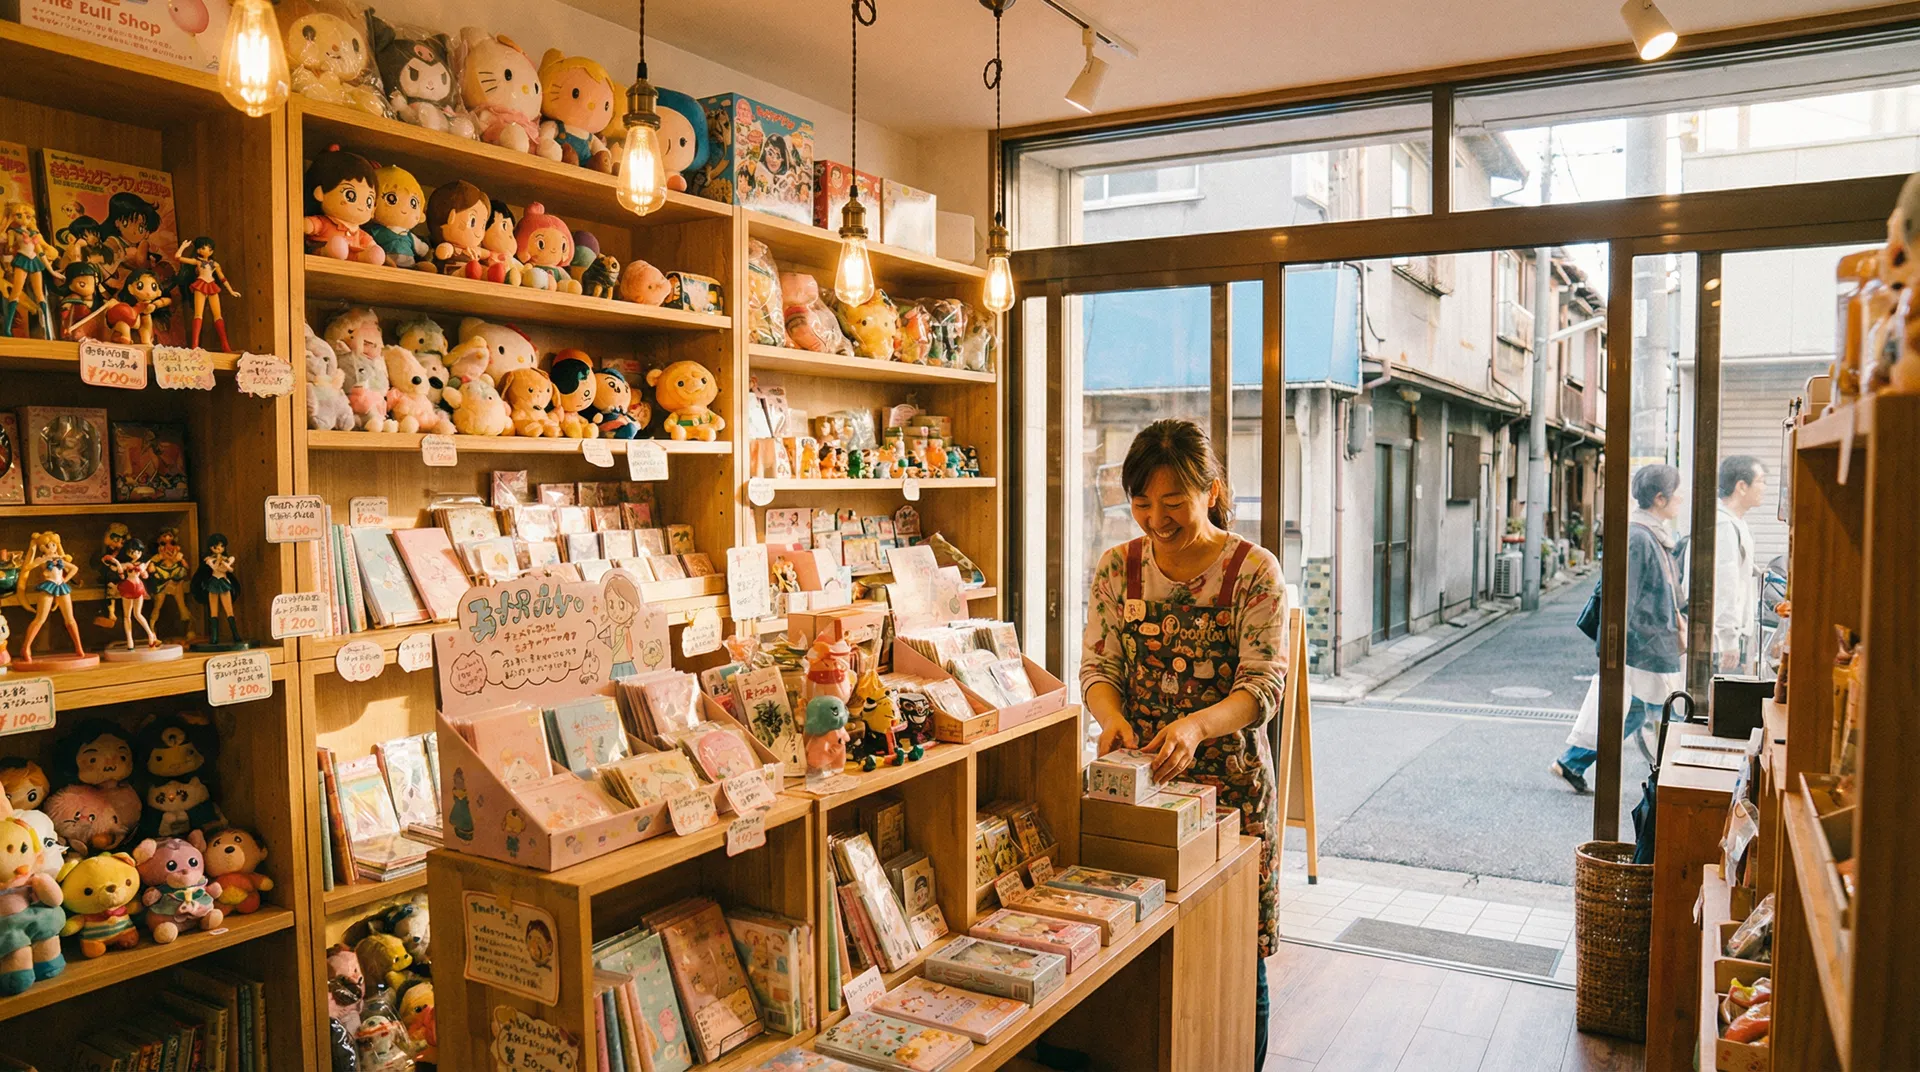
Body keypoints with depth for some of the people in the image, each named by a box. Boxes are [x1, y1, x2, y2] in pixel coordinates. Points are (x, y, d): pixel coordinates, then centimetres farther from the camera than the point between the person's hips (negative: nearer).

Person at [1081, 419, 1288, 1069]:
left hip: (1230, 784, -2)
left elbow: (1265, 685, -13)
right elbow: (1098, 664, 3)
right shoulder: (1117, 568, 3)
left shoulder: (1253, 570, -7)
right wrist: (1112, 717, -20)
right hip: (1136, 778, 3)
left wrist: (1196, 725, -32)